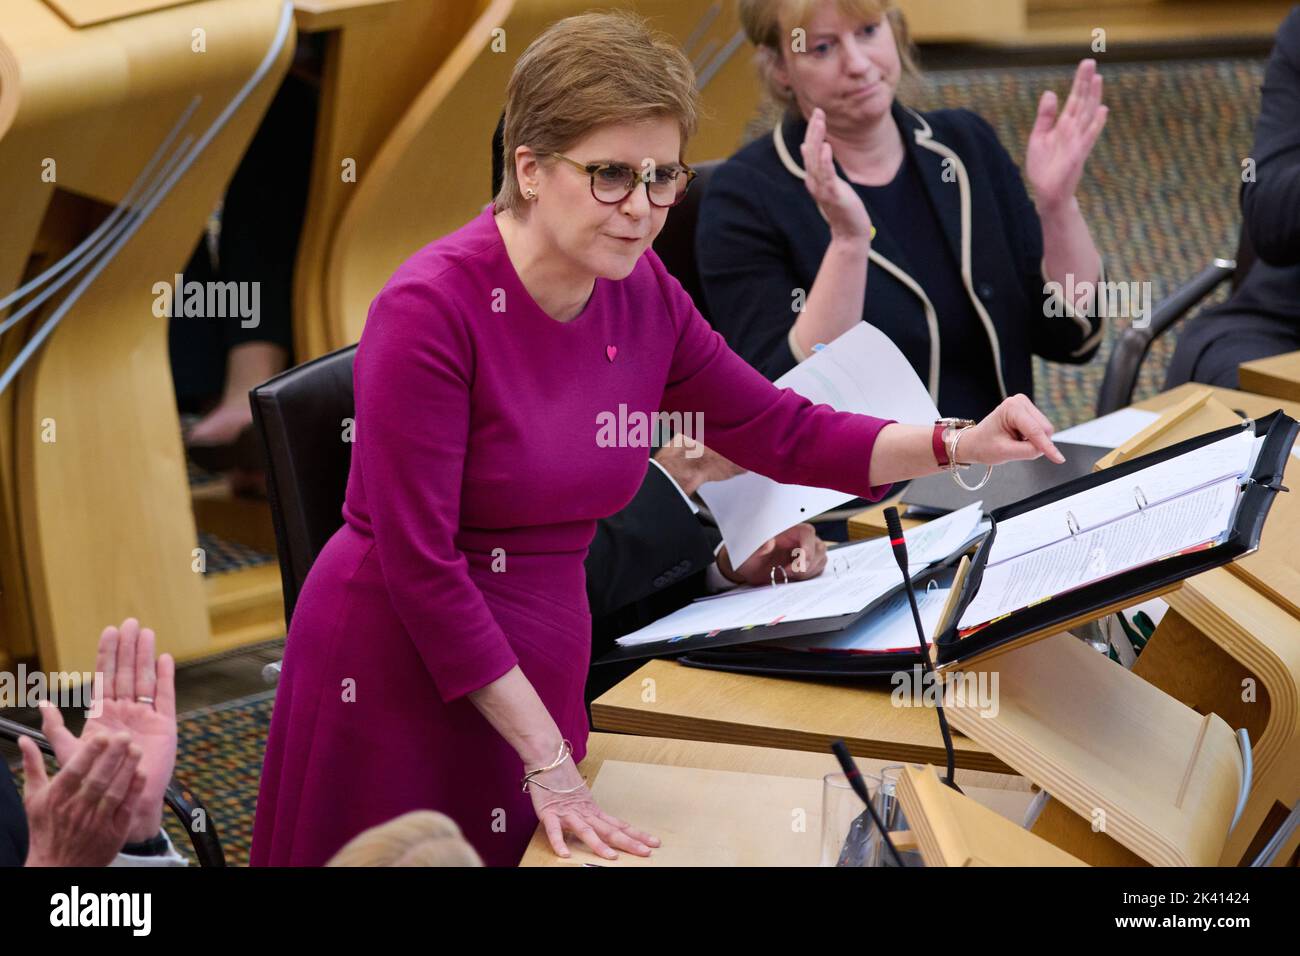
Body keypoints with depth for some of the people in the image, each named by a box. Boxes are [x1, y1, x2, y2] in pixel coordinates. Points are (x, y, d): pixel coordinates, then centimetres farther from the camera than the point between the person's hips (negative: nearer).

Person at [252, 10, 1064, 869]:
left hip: (542, 678, 6)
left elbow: (781, 430, 10)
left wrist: (961, 446, -5)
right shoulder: (432, 307, -20)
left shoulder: (643, 296, -1)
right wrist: (548, 759, -19)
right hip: (402, 688, -6)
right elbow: (420, 564, -21)